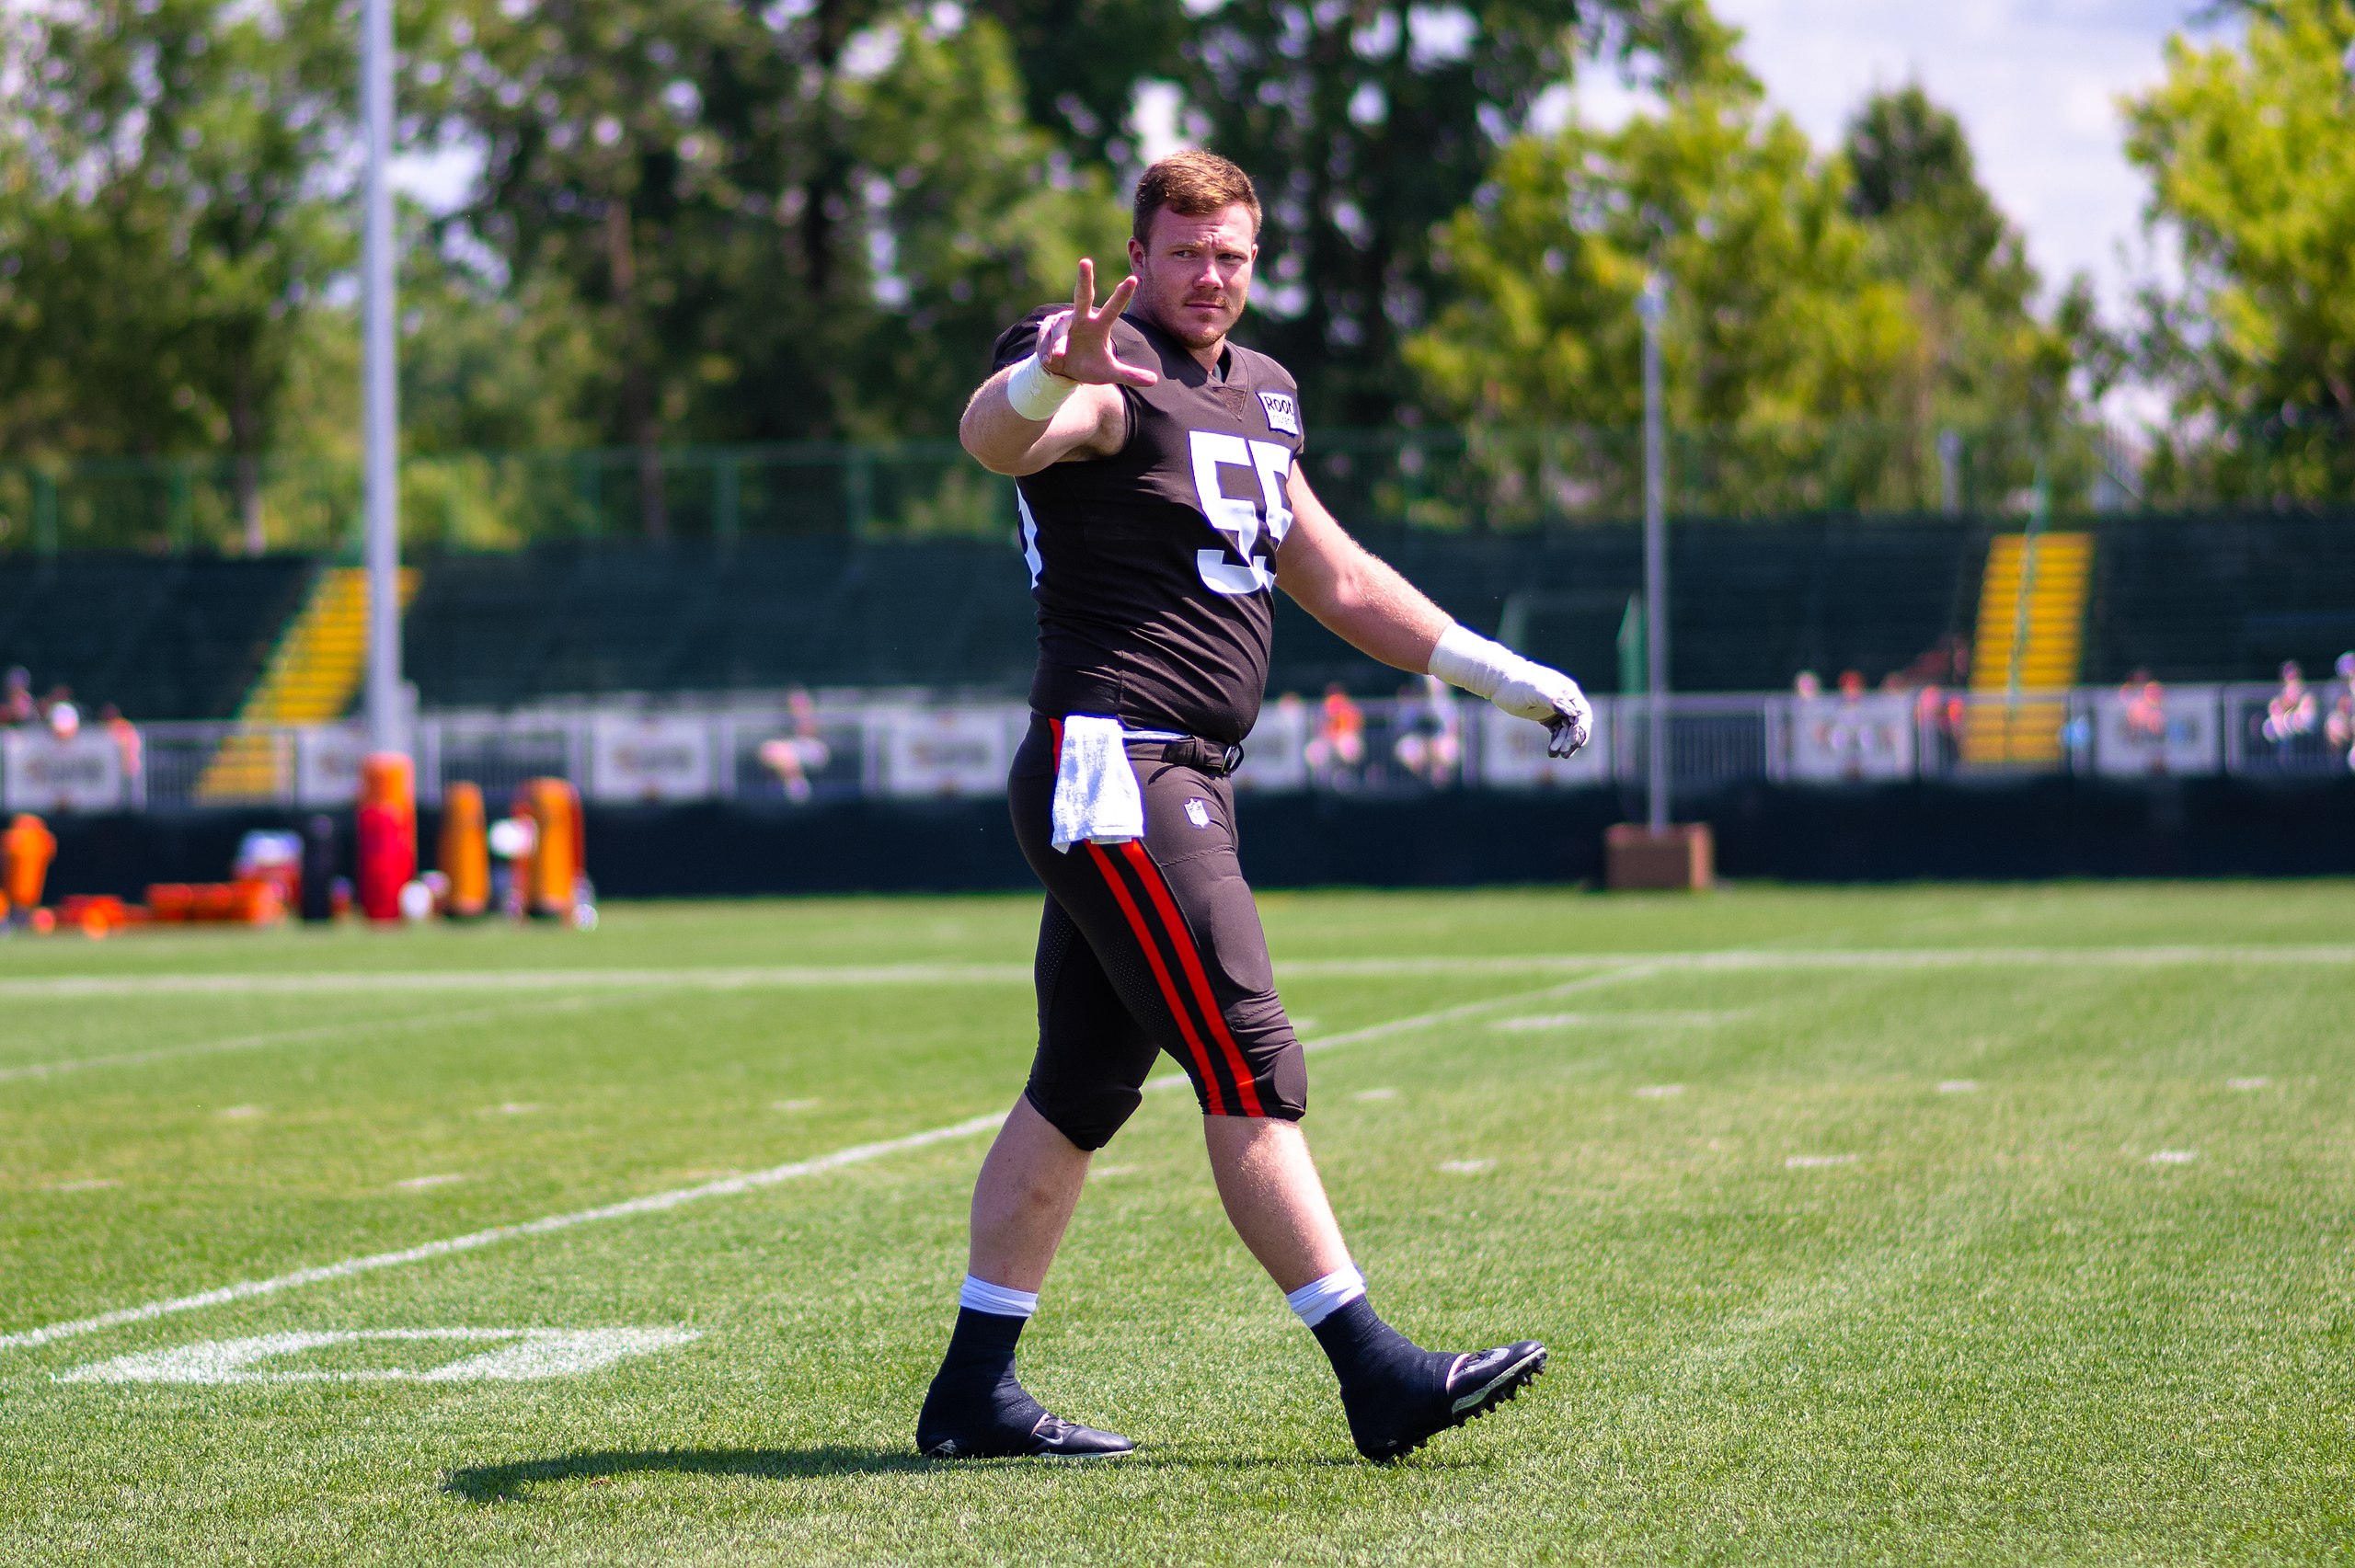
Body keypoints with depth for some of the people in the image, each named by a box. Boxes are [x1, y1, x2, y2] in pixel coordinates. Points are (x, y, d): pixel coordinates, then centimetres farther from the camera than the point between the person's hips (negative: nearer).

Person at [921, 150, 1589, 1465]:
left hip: (1185, 784, 9)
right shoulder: (1113, 376, -9)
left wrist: (1505, 676, 31)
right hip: (1113, 766, -9)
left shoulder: (1255, 397, 19)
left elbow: (1337, 580, 29)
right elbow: (992, 437, -32)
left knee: (1083, 1089, 11)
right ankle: (1378, 1377, -13)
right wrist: (1055, 375, -55)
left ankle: (974, 1394, 17)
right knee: (1250, 1072, -12)